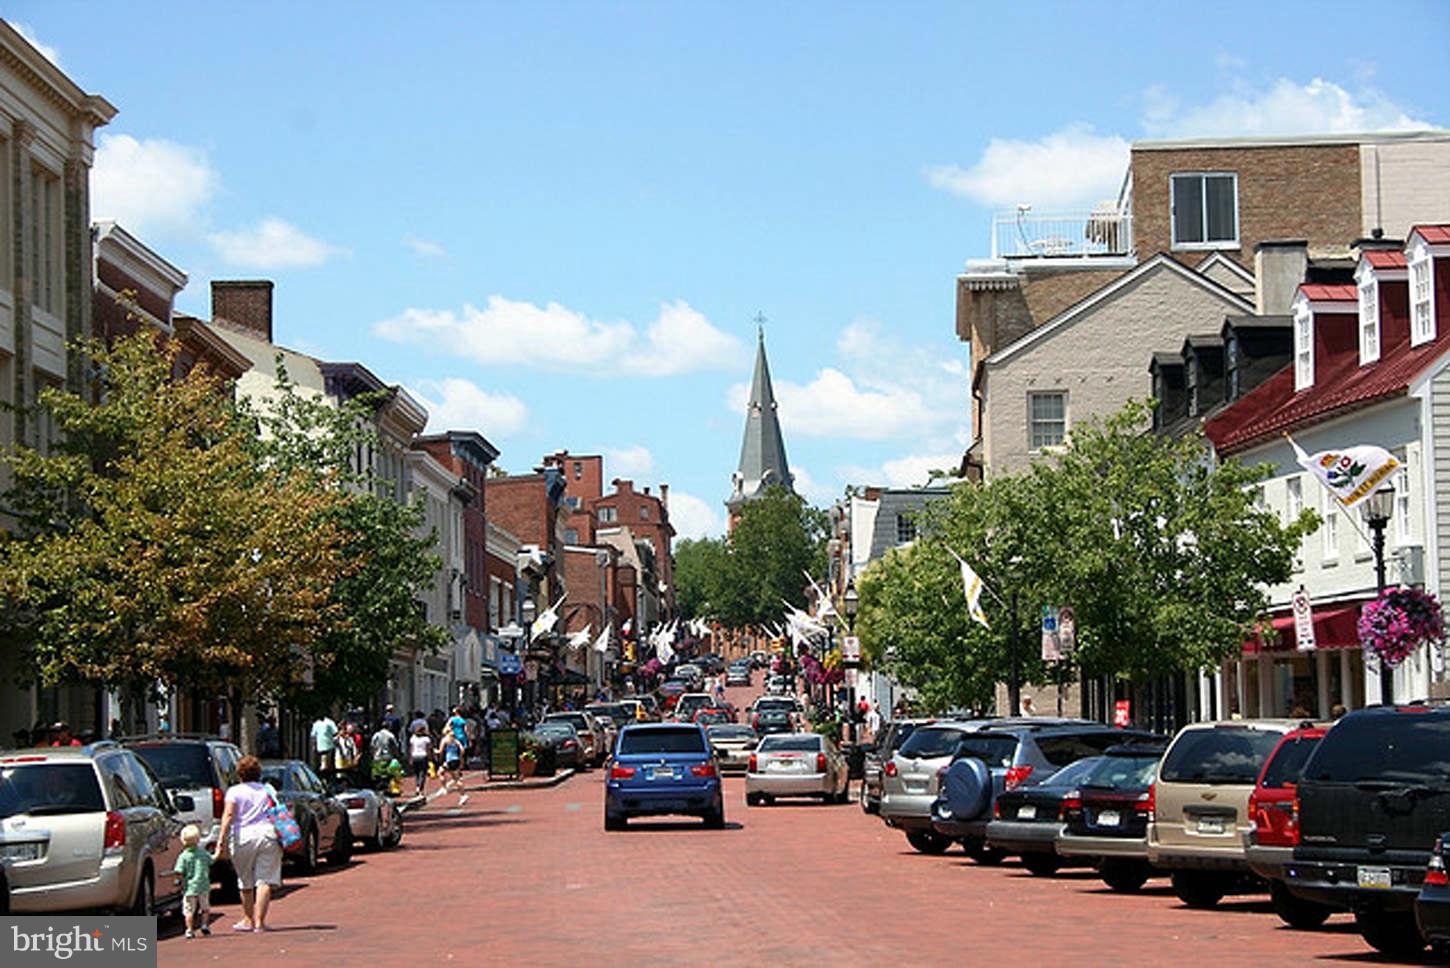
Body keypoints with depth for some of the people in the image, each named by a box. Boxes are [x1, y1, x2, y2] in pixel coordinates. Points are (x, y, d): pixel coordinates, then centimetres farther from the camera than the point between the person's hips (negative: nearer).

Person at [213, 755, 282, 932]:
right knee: (265, 880, -2)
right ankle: (259, 921, -10)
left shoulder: (234, 791, 3)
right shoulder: (268, 790, 13)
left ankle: (248, 919, 24)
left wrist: (221, 841, -15)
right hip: (268, 833, 2)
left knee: (246, 882, 13)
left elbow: (228, 815, -10)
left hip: (243, 837, -2)